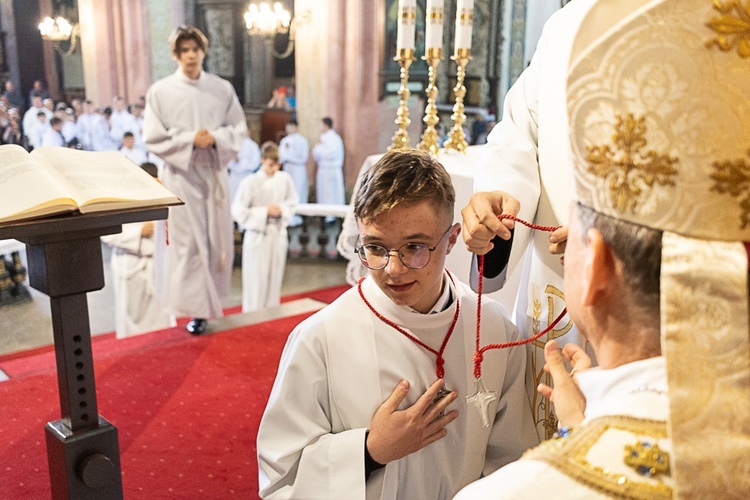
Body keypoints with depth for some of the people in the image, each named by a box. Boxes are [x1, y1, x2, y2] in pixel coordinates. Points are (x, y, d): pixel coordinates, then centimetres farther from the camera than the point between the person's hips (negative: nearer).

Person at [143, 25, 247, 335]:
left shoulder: (223, 89, 3)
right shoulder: (160, 91, -3)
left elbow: (239, 129, 7)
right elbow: (153, 137, -4)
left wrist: (215, 138, -12)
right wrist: (190, 140, -15)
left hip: (214, 172, 3)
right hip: (180, 174, -2)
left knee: (217, 240, 7)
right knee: (187, 243, -2)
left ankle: (209, 299, 27)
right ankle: (196, 308, 8)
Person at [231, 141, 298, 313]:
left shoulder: (285, 179, -1)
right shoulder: (251, 182, -14)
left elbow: (292, 202, 13)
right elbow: (238, 210, -15)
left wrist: (283, 210, -8)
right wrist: (265, 212, -16)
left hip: (279, 234, 4)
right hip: (258, 236, -4)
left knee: (275, 278, 13)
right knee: (257, 280, 2)